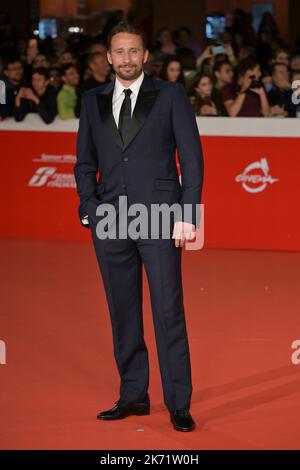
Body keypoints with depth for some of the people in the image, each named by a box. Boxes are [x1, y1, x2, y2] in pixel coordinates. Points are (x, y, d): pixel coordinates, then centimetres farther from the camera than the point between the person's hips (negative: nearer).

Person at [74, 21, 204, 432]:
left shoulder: (170, 95, 3)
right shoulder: (93, 101, 12)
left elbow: (191, 157, 0)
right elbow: (85, 162, 16)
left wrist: (187, 215, -7)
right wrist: (90, 208, 1)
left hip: (160, 217, -3)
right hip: (110, 221, 3)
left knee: (169, 313, -5)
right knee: (123, 313, 8)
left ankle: (178, 404, 1)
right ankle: (133, 396, 17)